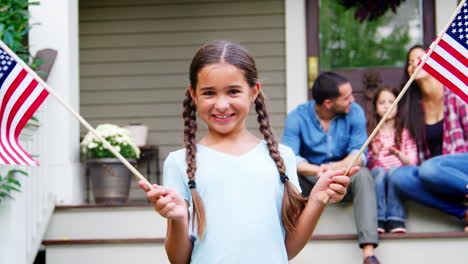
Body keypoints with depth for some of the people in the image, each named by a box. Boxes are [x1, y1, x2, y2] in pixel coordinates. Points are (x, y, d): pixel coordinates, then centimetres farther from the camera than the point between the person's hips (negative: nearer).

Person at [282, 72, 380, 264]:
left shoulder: (354, 113, -6)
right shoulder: (297, 117, -10)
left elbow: (359, 154, -14)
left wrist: (337, 167, -37)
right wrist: (316, 170, -43)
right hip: (309, 182, 0)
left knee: (362, 175, -33)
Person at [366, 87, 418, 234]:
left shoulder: (405, 132, 16)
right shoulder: (370, 132, 17)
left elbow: (412, 162, 3)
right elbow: (366, 163, 6)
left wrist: (398, 154, -19)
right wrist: (373, 155, -17)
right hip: (375, 175, 1)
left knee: (393, 170, -35)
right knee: (379, 171, -34)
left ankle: (396, 220, -45)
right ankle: (378, 220, -45)